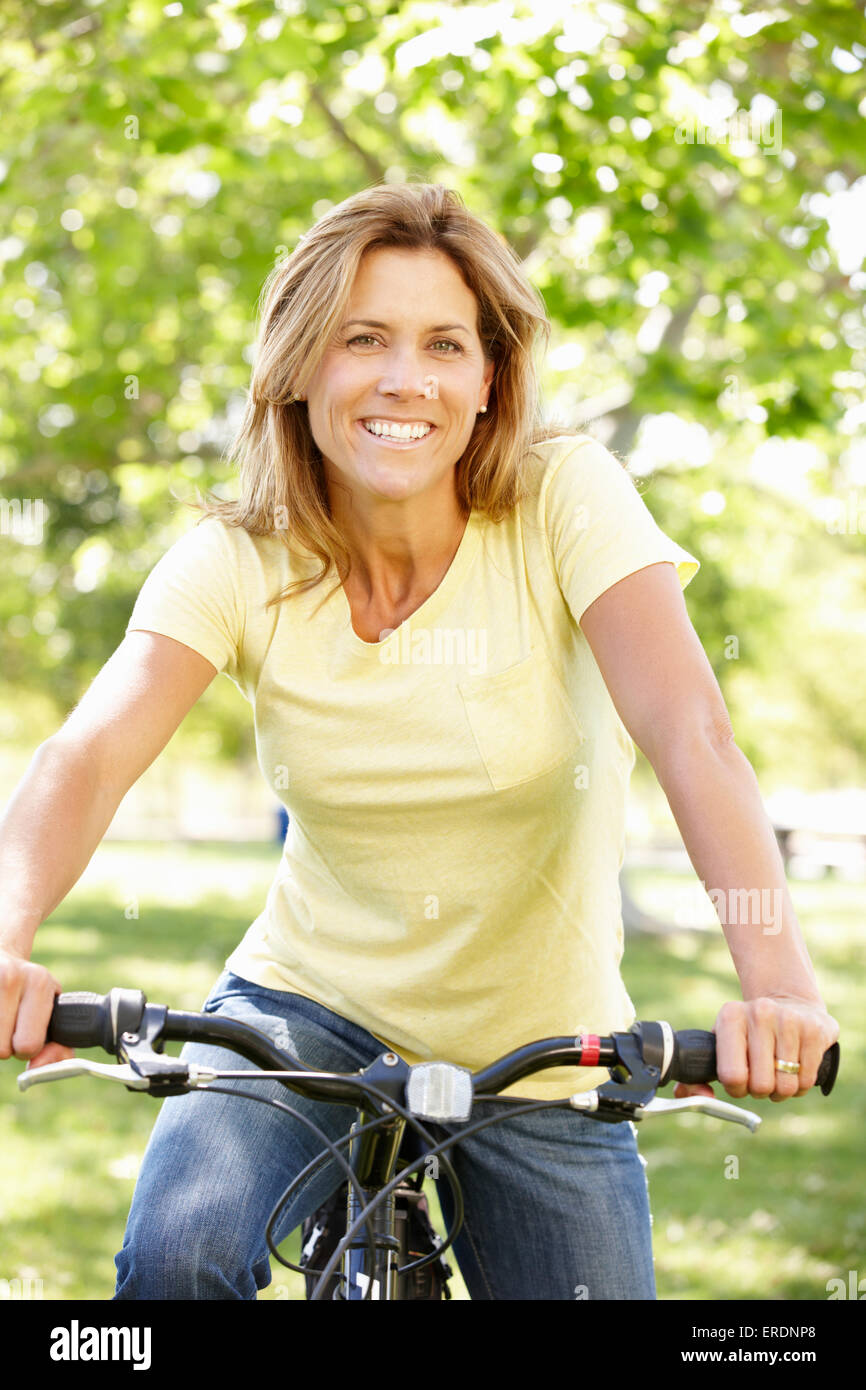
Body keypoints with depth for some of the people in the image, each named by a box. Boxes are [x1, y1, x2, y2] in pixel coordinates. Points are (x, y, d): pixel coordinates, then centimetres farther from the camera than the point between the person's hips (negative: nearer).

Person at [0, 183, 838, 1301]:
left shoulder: (567, 497, -15)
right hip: (311, 1011, 0)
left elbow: (688, 730, -28)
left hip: (542, 1056, 0)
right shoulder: (236, 561, -11)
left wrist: (778, 980, -44)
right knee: (174, 1257, -25)